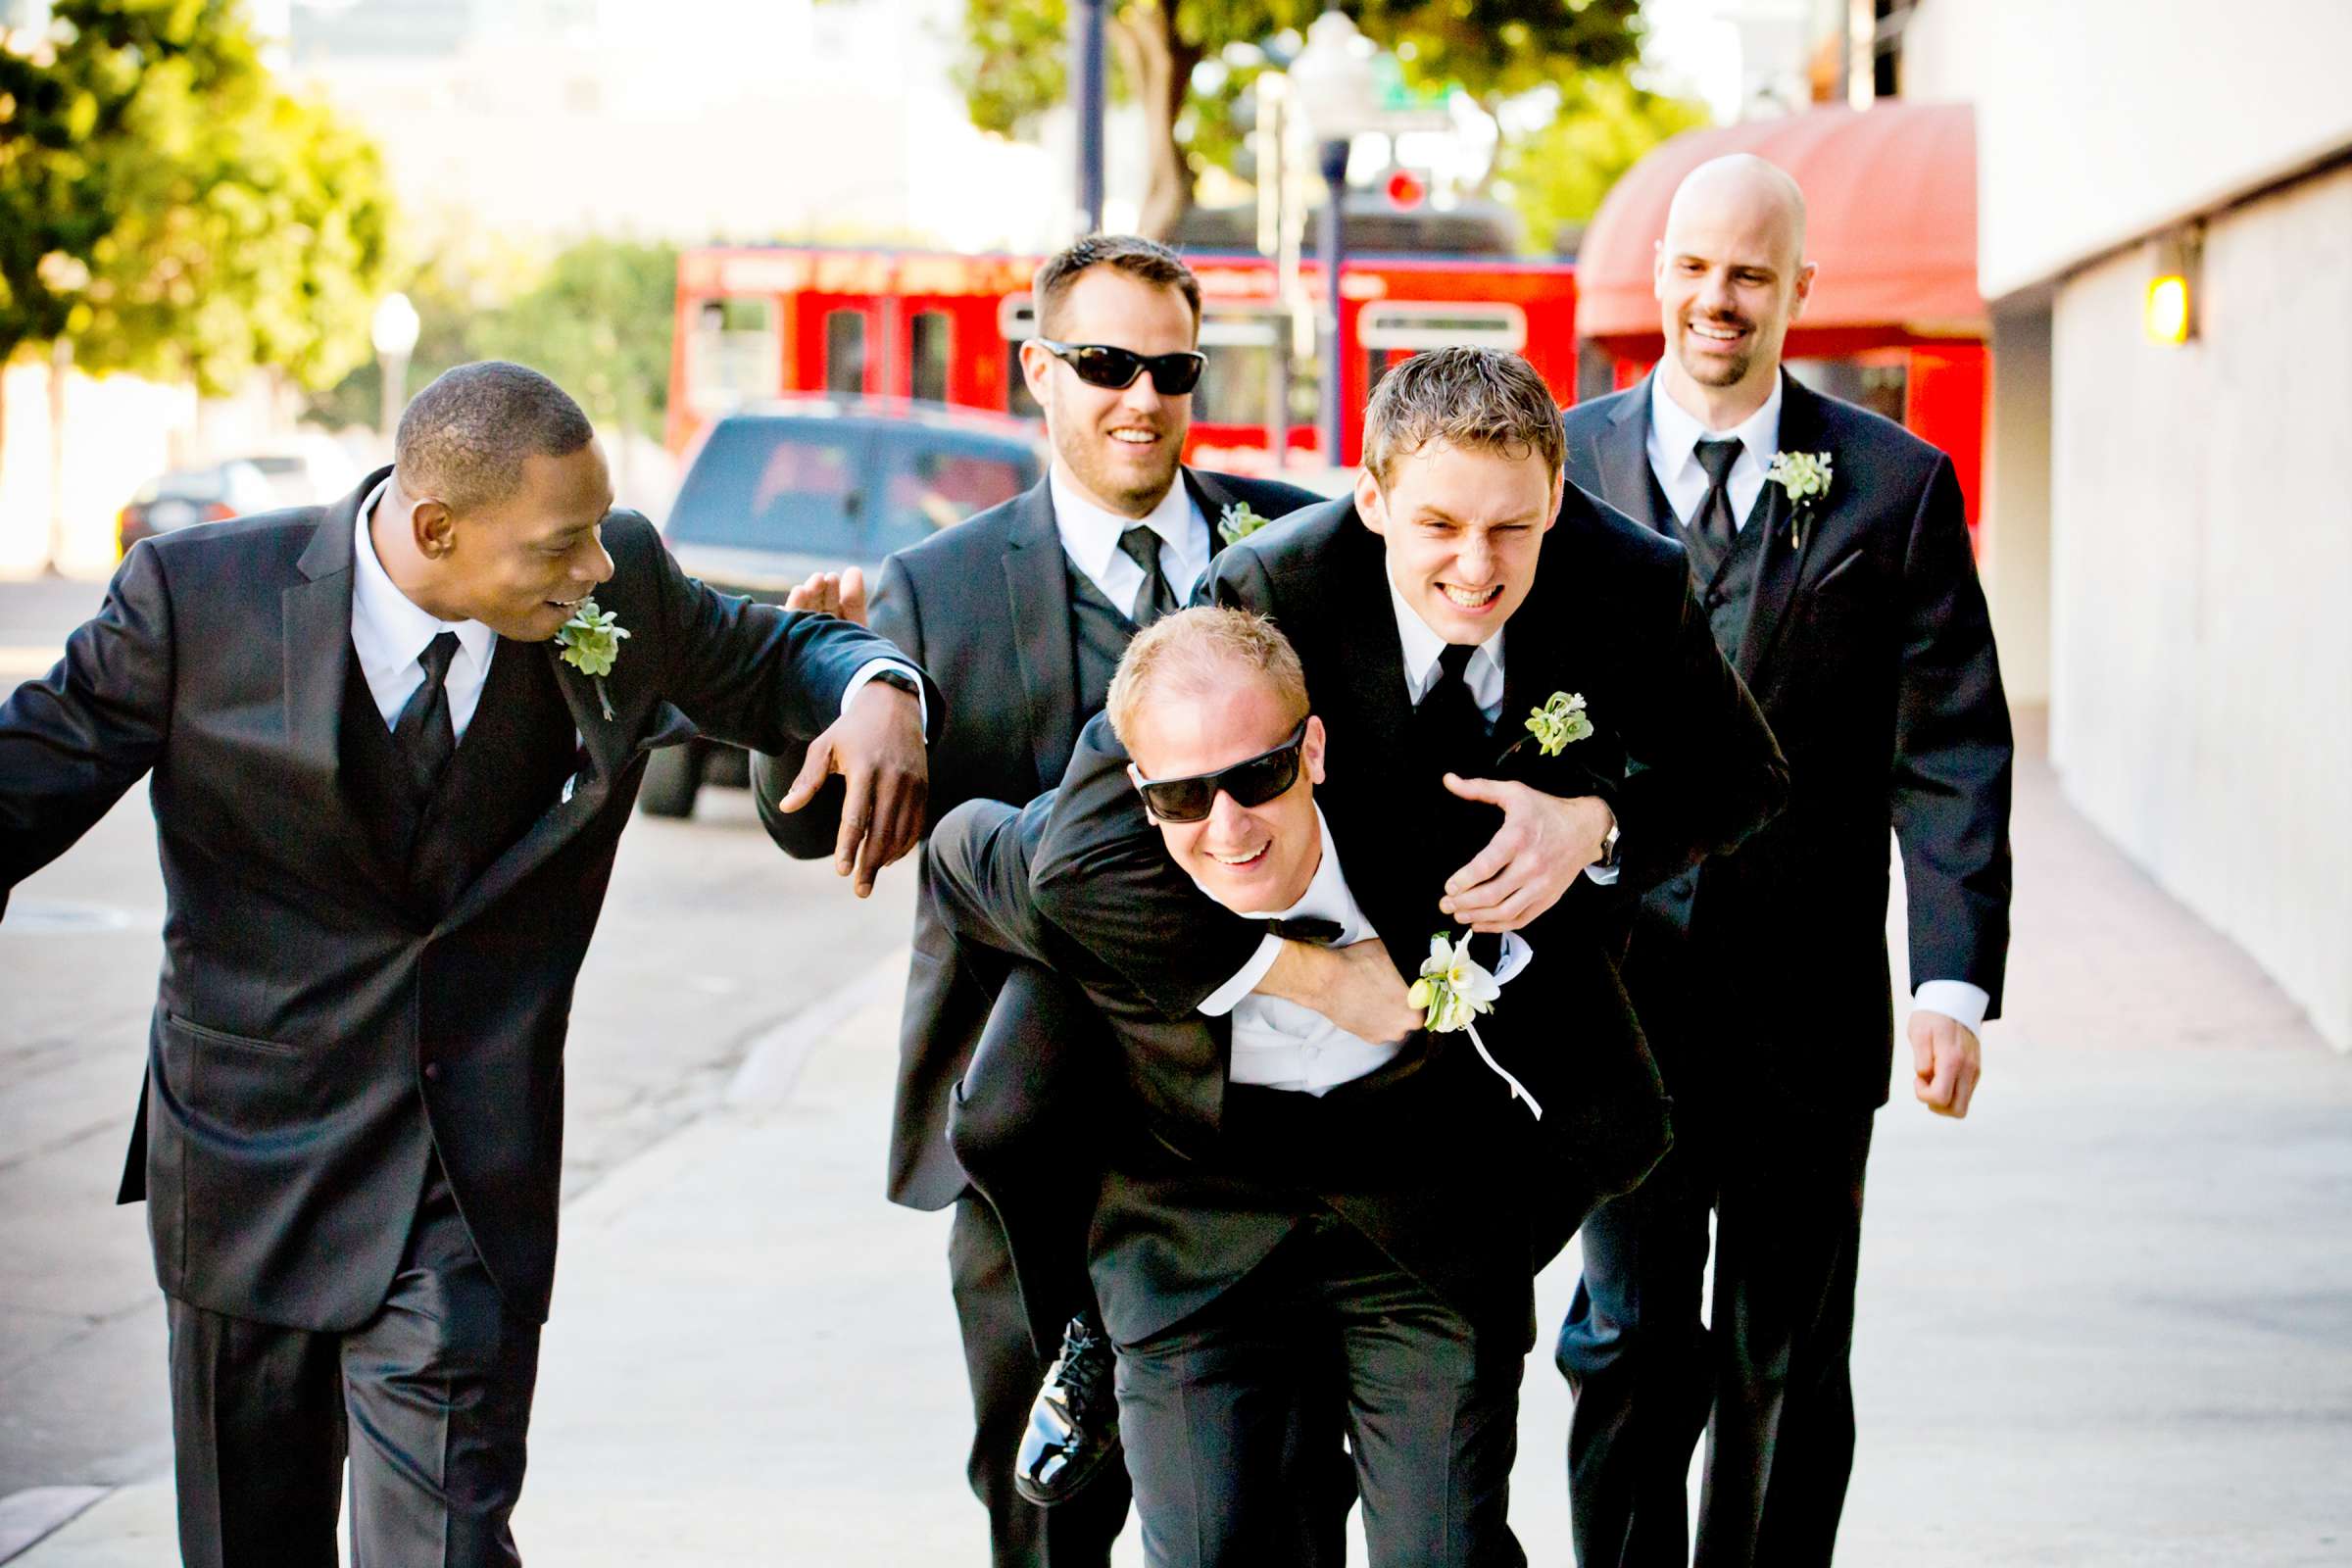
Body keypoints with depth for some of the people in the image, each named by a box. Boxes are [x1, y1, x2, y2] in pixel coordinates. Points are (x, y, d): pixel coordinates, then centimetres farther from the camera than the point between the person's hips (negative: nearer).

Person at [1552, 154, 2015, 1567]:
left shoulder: (1897, 485, 3)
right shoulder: (1564, 466, 4)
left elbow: (1952, 752, -1)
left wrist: (1956, 983, -11)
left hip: (1806, 1011, 0)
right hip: (1620, 998, 0)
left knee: (1789, 1371, 8)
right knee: (1633, 1351, -2)